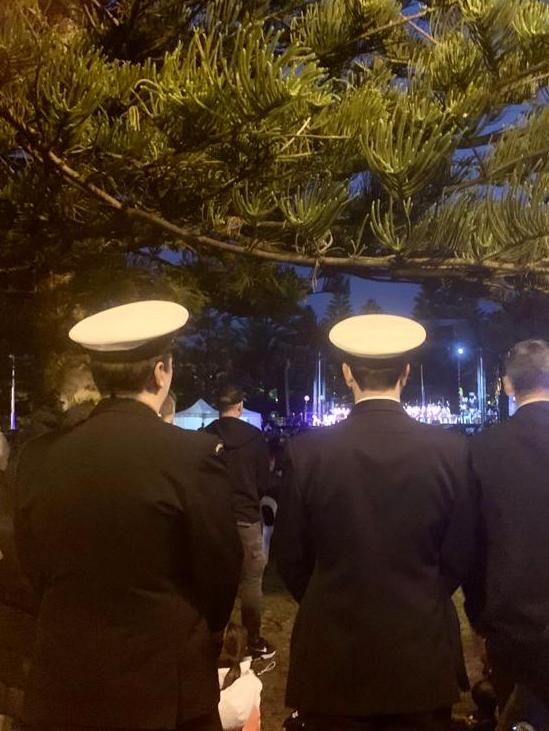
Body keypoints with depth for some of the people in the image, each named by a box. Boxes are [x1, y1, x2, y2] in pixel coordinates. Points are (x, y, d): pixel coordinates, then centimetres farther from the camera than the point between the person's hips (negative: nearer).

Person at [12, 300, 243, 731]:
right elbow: (221, 571, -8)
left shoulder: (40, 457, -7)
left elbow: (35, 569, 4)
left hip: (65, 683, 4)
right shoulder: (194, 454, -18)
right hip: (165, 684, -3)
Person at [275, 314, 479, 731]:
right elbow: (460, 556, -1)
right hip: (424, 652, 1)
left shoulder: (308, 452, -12)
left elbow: (290, 557, -3)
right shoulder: (451, 450, -10)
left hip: (333, 652, -1)